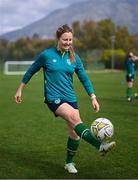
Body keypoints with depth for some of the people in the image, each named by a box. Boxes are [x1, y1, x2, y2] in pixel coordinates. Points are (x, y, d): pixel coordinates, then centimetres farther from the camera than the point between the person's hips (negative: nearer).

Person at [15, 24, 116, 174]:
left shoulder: (74, 58, 5)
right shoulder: (46, 55, -5)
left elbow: (84, 78, 10)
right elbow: (31, 71, 7)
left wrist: (93, 97, 3)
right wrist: (20, 90, 12)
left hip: (70, 97, 5)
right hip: (53, 98, -5)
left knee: (74, 131, 1)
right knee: (75, 118, -29)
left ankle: (69, 163, 22)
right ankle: (100, 146, -39)